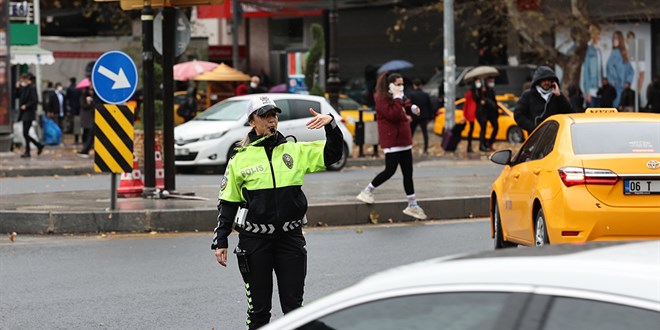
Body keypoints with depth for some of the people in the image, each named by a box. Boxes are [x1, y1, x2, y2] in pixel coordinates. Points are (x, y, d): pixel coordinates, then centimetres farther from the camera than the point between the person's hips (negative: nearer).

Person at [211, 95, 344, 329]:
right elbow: (228, 203, 5)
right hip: (254, 242, -1)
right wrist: (220, 242, 2)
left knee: (294, 305, 5)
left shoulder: (295, 151, 5)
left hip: (291, 239, 1)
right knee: (258, 308, 6)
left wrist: (331, 124, -12)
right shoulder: (240, 159, 1)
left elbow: (333, 153, 5)